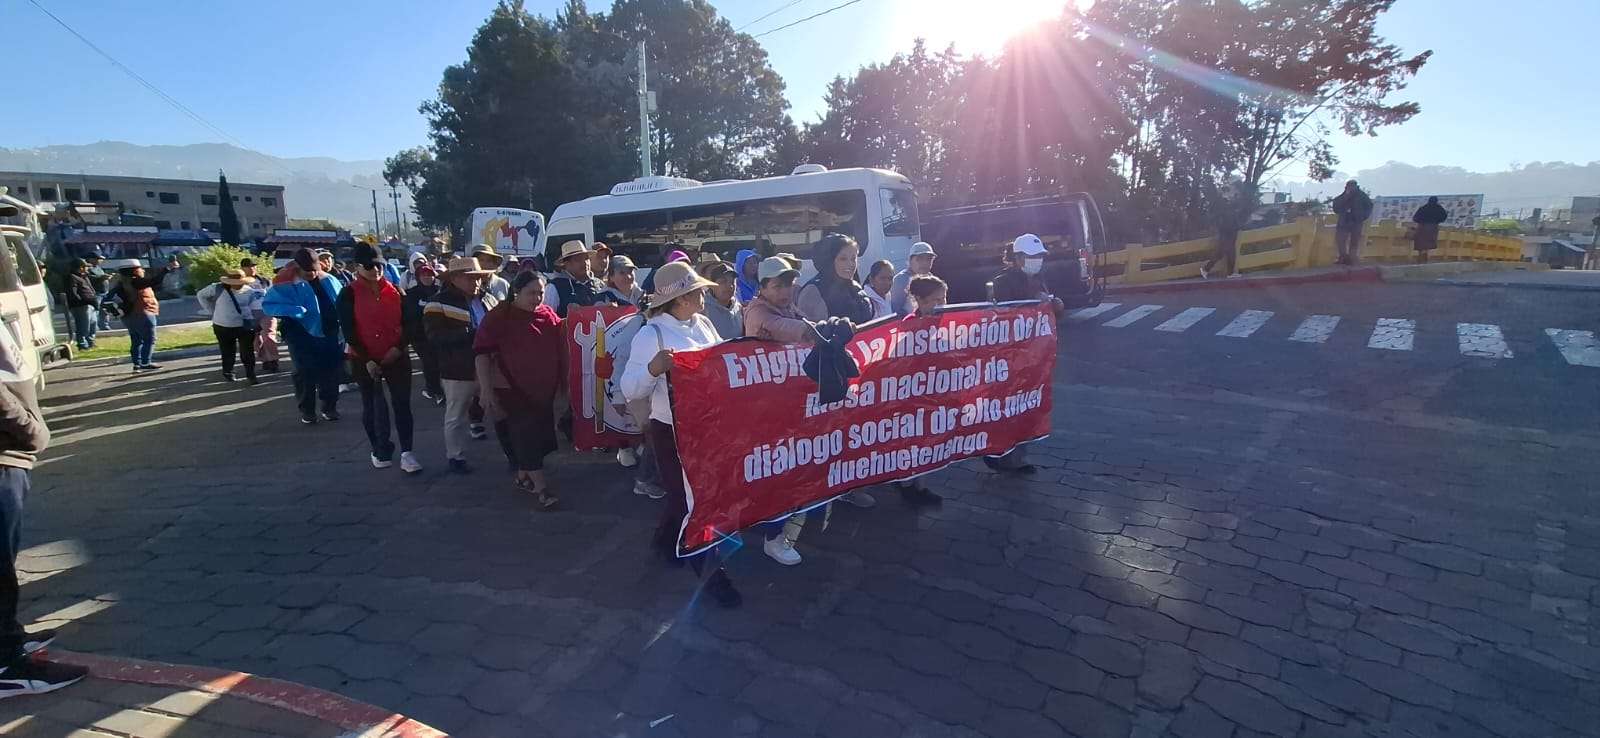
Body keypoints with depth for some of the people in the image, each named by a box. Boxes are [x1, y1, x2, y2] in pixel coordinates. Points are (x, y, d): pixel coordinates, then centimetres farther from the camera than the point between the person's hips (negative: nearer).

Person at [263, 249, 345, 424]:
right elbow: (267, 305, -12)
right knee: (306, 374, 5)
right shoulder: (287, 284, -10)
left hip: (331, 336, 3)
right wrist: (294, 311, -28)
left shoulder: (330, 280, 2)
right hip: (304, 337, -3)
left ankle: (330, 407, 25)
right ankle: (307, 410, 18)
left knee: (331, 372, 11)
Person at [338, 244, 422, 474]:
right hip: (365, 360, -2)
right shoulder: (349, 295, -4)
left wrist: (399, 347, -10)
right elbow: (348, 331, -8)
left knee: (402, 403, -2)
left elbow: (406, 322, 6)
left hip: (397, 357, 2)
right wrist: (367, 360, -14)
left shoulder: (395, 290, 4)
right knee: (372, 406, 10)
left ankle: (406, 453, 0)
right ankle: (379, 450, 22)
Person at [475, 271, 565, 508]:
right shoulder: (499, 316, -10)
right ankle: (542, 488, -2)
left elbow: (560, 344, 18)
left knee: (538, 434, 14)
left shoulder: (548, 314, 5)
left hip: (543, 388, 6)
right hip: (512, 390, -6)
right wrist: (486, 389, -19)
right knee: (526, 436, -7)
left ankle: (523, 477, 33)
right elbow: (482, 353, -12)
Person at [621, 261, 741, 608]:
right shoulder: (651, 335, -16)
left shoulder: (704, 324, 4)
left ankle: (666, 538, 46)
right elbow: (629, 390, -19)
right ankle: (712, 571, 17)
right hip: (673, 430, -7)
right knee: (691, 497, 5)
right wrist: (653, 368, -38)